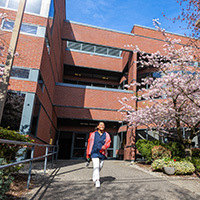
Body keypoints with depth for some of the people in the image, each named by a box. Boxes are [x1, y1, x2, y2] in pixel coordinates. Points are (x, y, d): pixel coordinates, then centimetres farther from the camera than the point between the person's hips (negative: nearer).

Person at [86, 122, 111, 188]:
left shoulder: (106, 135, 4)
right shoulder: (93, 134, 0)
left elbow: (108, 142, -9)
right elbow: (89, 144, 5)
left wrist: (104, 146, -32)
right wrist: (88, 154, 7)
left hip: (102, 153, 3)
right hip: (94, 153, -2)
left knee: (100, 166, 13)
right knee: (96, 166, -14)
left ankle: (94, 177, 40)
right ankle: (97, 181, -8)